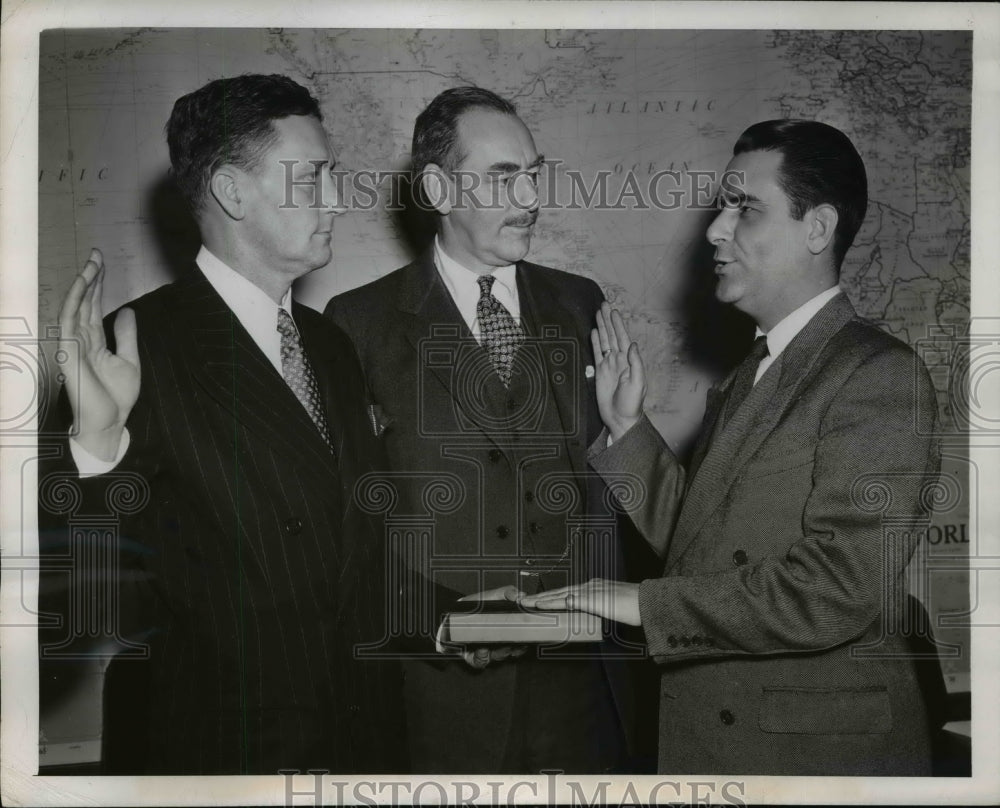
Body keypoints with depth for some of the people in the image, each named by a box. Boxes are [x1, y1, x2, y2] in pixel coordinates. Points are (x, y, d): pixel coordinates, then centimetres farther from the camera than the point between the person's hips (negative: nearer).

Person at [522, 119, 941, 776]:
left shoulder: (880, 375, -15)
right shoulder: (749, 378, 12)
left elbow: (836, 589, -24)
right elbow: (694, 539, 10)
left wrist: (645, 603, -19)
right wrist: (628, 427, 0)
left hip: (820, 747, -7)